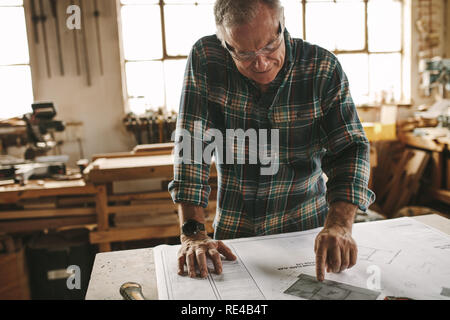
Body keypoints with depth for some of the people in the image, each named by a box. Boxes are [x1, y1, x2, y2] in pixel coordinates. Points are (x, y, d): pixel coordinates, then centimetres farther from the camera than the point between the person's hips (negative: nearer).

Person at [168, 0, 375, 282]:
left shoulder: (323, 68, -11)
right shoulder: (204, 59, -12)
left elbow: (350, 148, -13)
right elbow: (192, 143, -14)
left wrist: (339, 226, -31)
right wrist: (193, 233, -22)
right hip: (233, 233, 0)